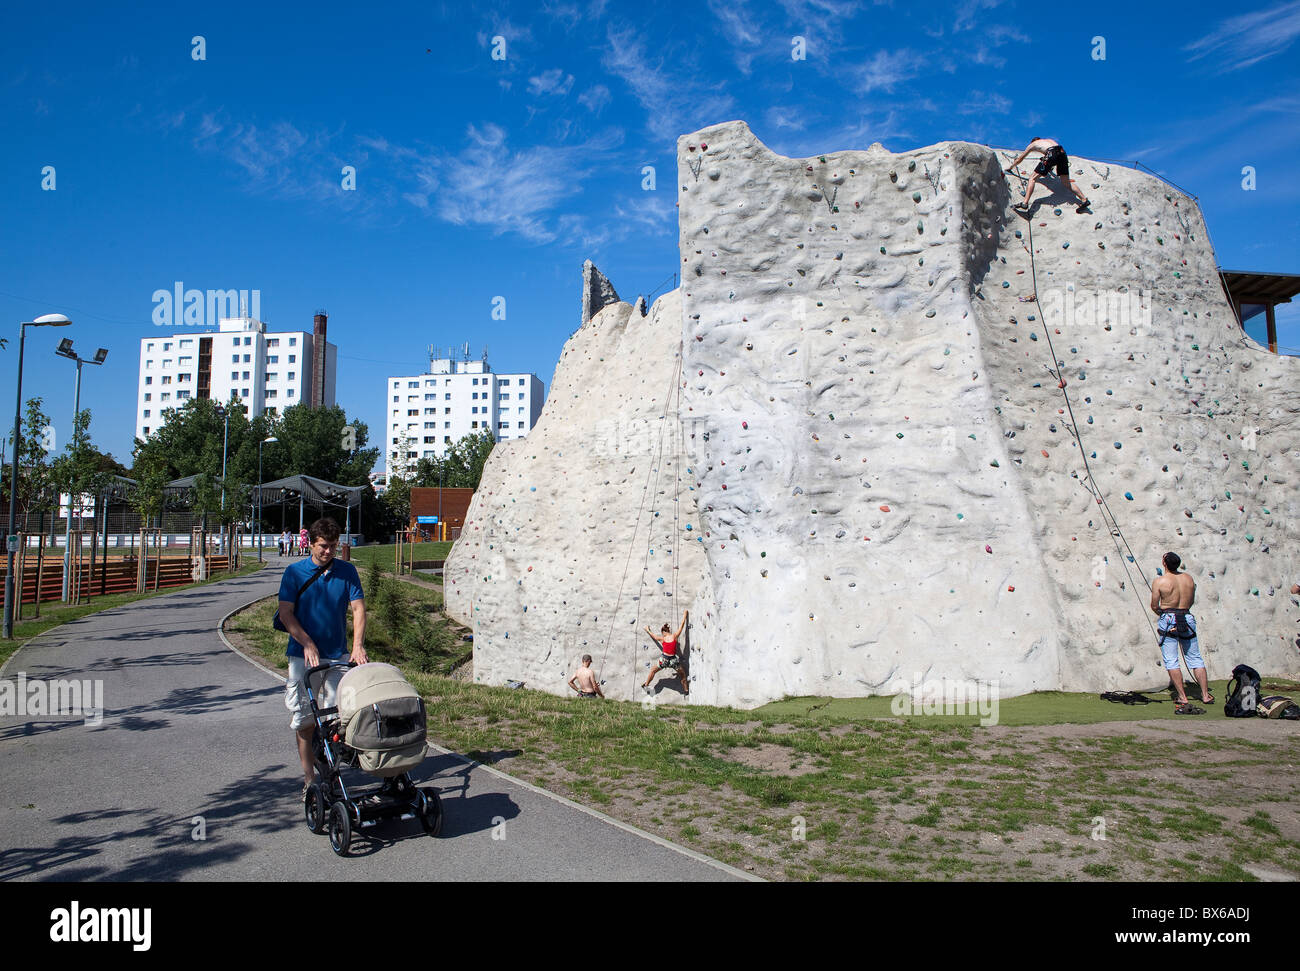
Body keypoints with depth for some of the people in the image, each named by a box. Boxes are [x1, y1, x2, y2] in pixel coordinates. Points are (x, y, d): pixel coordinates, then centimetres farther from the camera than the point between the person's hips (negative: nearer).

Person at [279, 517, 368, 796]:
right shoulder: (294, 572, 0)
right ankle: (309, 776, 11)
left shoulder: (347, 571, 4)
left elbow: (358, 609, -1)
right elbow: (286, 613, -4)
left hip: (338, 656, 1)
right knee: (304, 719, 2)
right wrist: (308, 644, -15)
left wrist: (358, 645, -15)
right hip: (304, 655, -1)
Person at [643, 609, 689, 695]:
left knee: (653, 671, 26)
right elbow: (682, 624, 5)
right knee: (683, 675, 23)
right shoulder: (675, 637, -4)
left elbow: (652, 635, 20)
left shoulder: (662, 639, 0)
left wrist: (647, 630, 40)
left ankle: (646, 685, 31)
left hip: (664, 659, 1)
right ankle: (686, 690, 26)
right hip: (674, 660, 0)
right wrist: (685, 614, 18)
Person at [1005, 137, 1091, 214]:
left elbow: (1020, 159, 35)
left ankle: (1025, 203, -14)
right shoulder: (1048, 140, 39)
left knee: (1032, 179, 1)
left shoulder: (1032, 144, 26)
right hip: (1062, 152, 5)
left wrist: (1010, 166, 52)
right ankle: (1084, 199, 4)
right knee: (1066, 182, 14)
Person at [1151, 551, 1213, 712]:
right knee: (1195, 659, 14)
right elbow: (1191, 601, 13)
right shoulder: (1189, 579, 4)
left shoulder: (1159, 581, -10)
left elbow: (1154, 606, -5)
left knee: (1171, 661, 0)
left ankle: (1182, 697, -5)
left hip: (1168, 620, -4)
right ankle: (1206, 695, 17)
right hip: (1187, 619, 5)